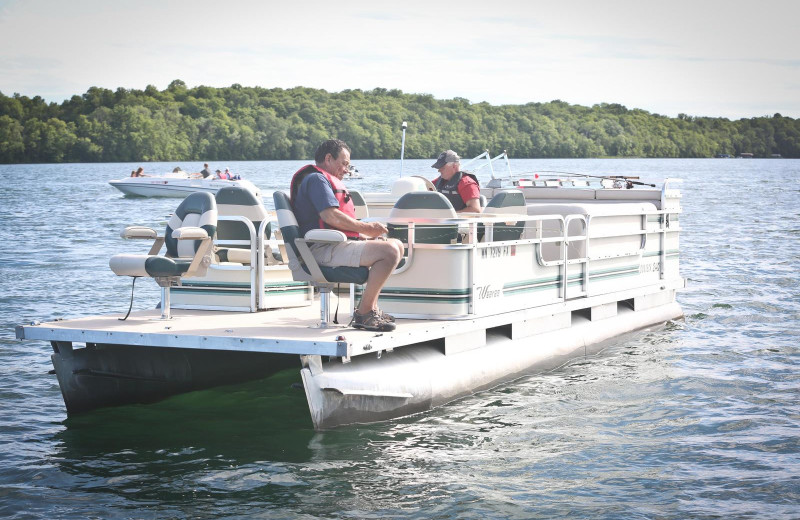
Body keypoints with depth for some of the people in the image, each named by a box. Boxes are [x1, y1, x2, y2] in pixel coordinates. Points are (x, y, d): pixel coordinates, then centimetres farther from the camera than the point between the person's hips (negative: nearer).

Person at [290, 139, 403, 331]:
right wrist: (366, 228, -10)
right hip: (324, 249, -11)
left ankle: (371, 307, 12)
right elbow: (330, 215, -20)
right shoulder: (316, 179, -6)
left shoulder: (326, 180, 30)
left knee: (397, 245, 18)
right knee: (389, 251, -26)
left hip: (336, 245, 11)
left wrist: (367, 231, 10)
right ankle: (363, 314, -20)